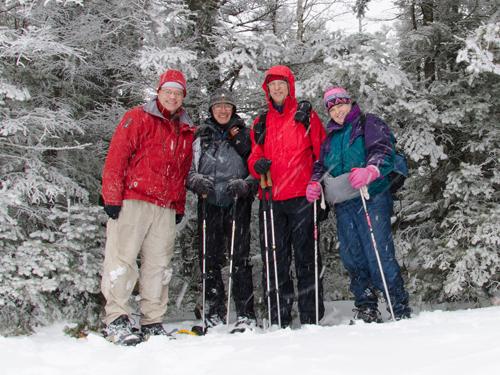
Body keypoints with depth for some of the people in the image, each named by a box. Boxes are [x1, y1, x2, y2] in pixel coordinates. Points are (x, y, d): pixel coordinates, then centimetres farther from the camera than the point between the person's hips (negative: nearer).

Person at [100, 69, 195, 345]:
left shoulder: (186, 130, 19)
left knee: (158, 264, 5)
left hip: (166, 208, 5)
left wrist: (179, 206, 17)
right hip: (132, 201, -5)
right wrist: (112, 197, -10)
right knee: (122, 260, -6)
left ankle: (152, 322, 12)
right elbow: (116, 157, -4)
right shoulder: (137, 118, 2)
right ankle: (116, 320, -3)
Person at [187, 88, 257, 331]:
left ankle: (245, 314, -4)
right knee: (210, 259, 2)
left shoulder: (244, 135, 9)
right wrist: (197, 181, -9)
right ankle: (214, 312, 14)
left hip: (238, 204, -2)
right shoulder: (201, 136, 14)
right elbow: (189, 169, 13)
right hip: (209, 204, 2)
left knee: (240, 259, -9)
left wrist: (243, 185, -11)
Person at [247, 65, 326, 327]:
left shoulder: (306, 116, 8)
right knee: (274, 259, 4)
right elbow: (254, 158, 17)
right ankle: (278, 318, 10)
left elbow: (322, 152, 6)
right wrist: (257, 165, -6)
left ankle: (311, 316, 4)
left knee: (306, 256, -1)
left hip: (301, 197, -3)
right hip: (271, 200, 4)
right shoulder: (261, 123, 18)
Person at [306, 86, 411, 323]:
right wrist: (314, 183, 1)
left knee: (378, 254, -12)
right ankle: (366, 308, 15)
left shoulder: (369, 124, 6)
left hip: (371, 198, -6)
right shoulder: (329, 136, 24)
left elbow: (383, 152, -10)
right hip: (343, 204, 6)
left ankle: (400, 309, -4)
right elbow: (321, 165, 24)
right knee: (352, 258, 4)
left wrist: (369, 171, -31)